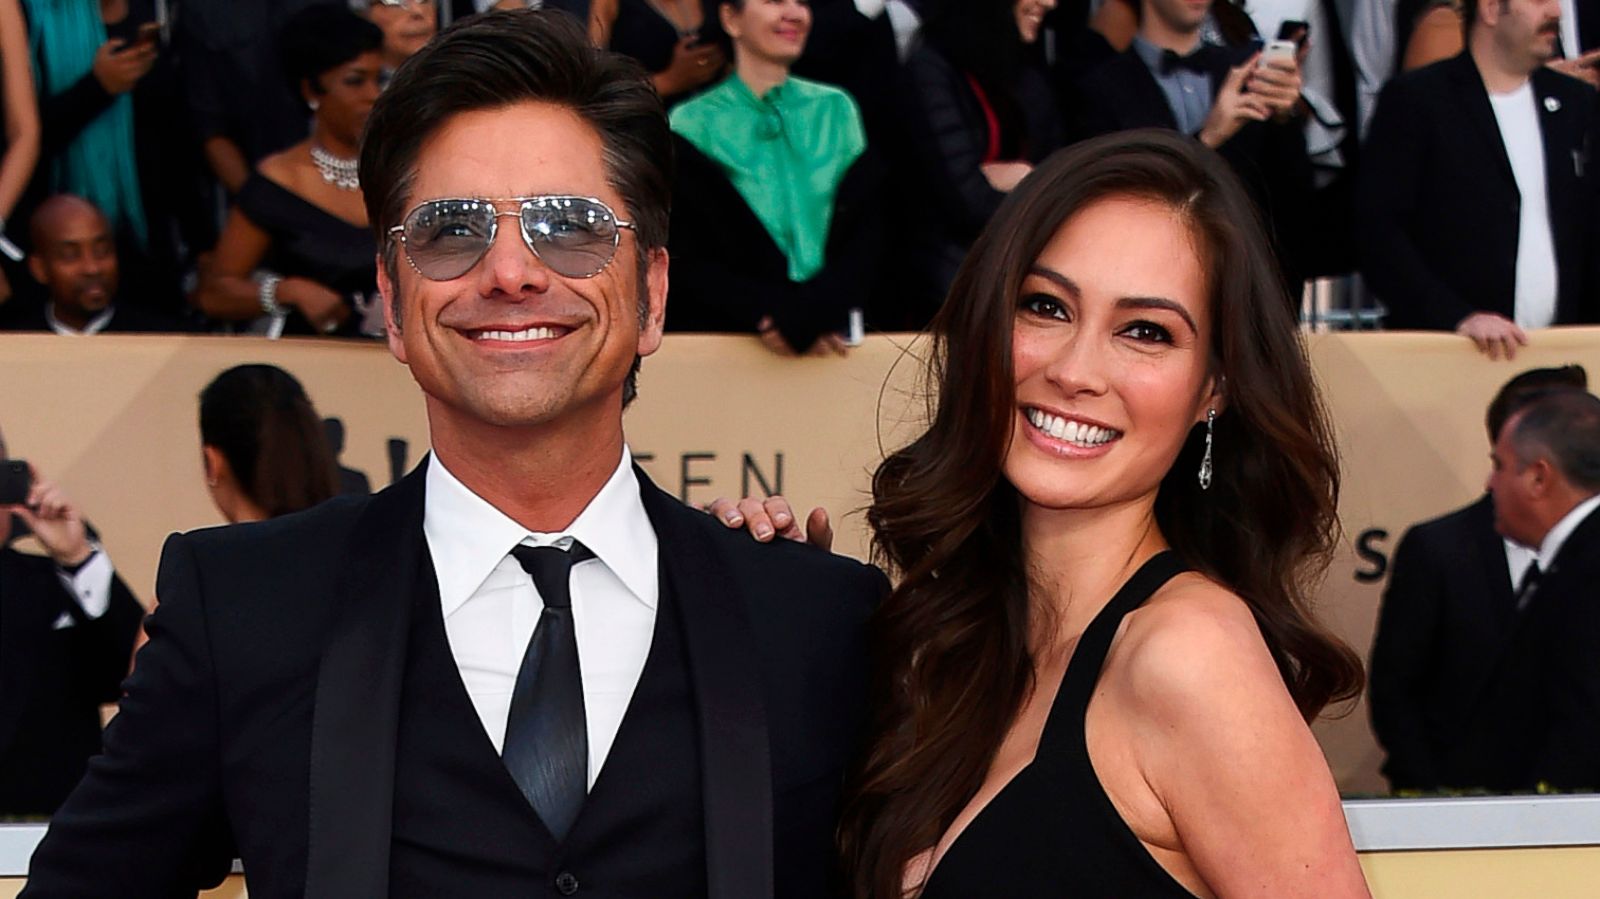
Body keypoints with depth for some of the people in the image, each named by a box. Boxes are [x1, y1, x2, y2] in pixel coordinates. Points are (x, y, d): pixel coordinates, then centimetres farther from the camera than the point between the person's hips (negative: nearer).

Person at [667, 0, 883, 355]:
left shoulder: (837, 111, 13)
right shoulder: (694, 126, 4)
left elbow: (866, 237, 6)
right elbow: (687, 261, -1)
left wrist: (806, 315, -12)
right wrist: (767, 316, -16)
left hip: (829, 335, 1)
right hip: (725, 340, -1)